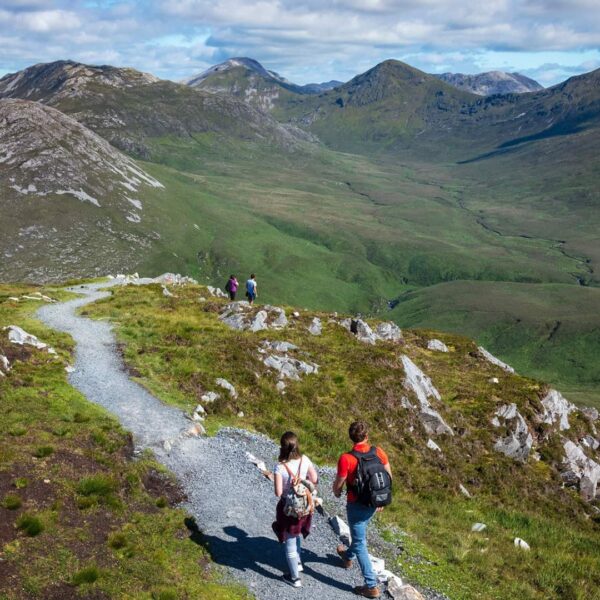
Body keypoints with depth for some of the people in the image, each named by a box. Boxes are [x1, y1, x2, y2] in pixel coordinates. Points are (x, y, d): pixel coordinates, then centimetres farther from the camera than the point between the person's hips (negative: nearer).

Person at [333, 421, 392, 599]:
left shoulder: (346, 459, -26)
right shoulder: (378, 452, -11)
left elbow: (339, 483, -15)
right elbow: (388, 477, -1)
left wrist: (336, 492, 10)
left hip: (357, 505, -6)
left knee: (360, 543, 6)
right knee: (360, 533, 31)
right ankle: (348, 556, 57)